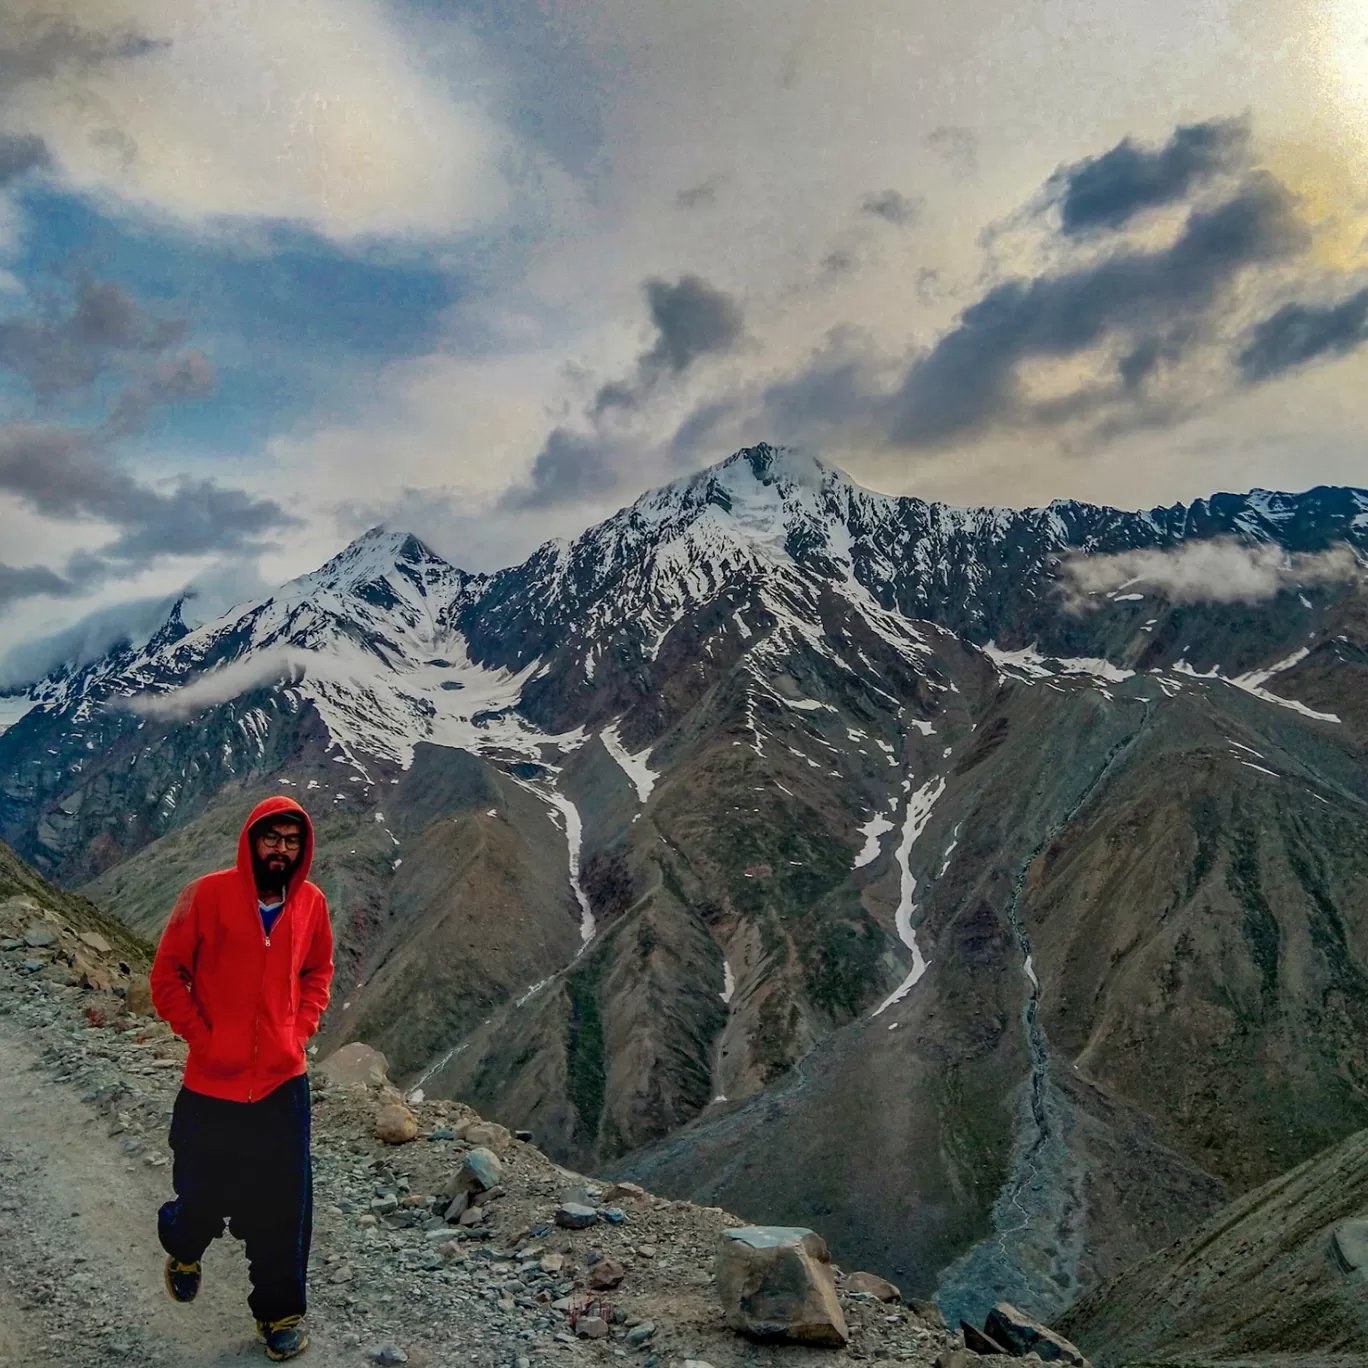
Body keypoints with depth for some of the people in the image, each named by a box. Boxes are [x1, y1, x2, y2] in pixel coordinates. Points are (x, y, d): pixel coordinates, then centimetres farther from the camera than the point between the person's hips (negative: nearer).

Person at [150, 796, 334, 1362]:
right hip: (212, 1084, -2)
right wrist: (200, 1036, -8)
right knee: (204, 1200, 14)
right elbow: (167, 974, -4)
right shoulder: (208, 895, -13)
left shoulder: (311, 903, -3)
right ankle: (184, 1248, 50)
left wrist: (300, 1032, 2)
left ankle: (280, 1313, 30)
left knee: (283, 1209, 9)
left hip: (284, 1082, 2)